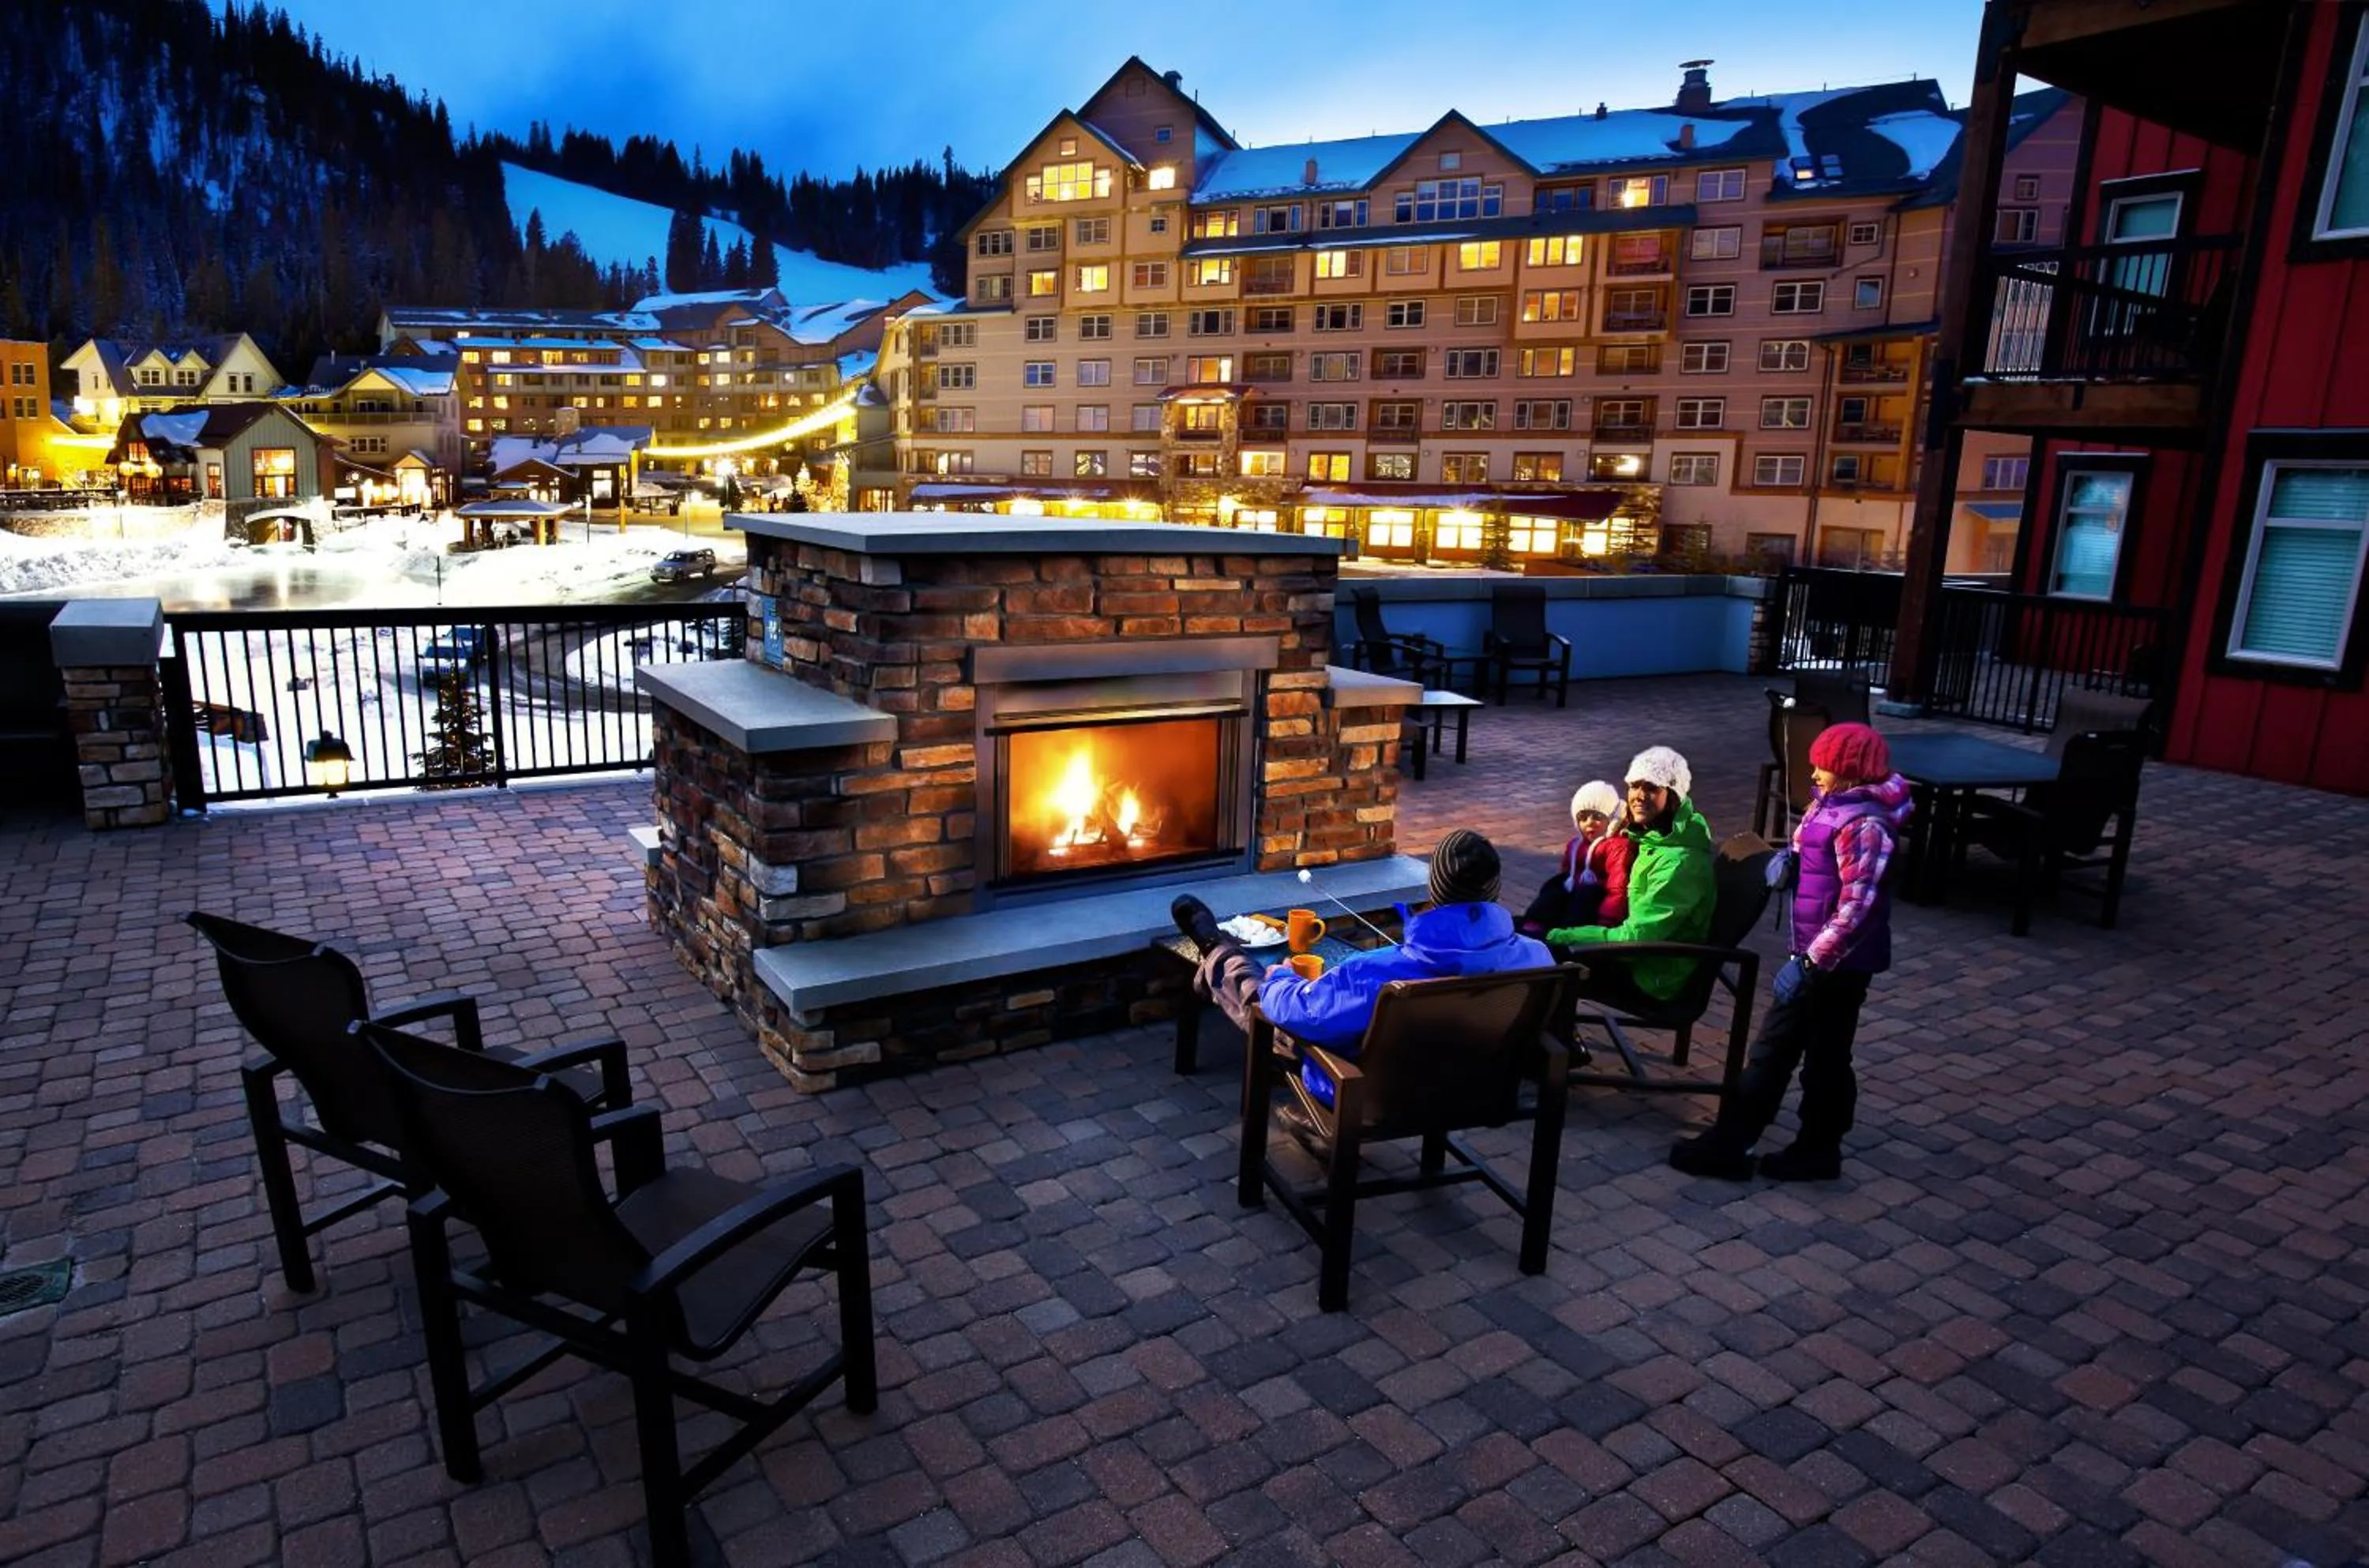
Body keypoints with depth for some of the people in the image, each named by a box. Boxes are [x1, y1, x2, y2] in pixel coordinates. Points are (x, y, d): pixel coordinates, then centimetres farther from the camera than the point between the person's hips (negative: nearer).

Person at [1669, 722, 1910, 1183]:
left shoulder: (1862, 824, -24)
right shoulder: (1835, 803, 6)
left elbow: (1856, 907, -28)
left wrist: (1810, 962, -26)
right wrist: (1789, 861, 3)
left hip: (1839, 962, -10)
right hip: (1818, 952, 10)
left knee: (1825, 1057, 7)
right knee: (1774, 1044, 14)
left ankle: (1818, 1151, 25)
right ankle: (1729, 1142, 23)